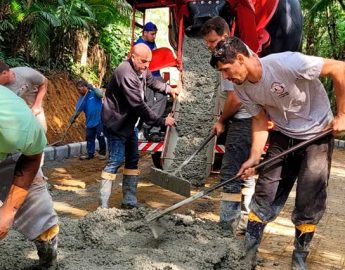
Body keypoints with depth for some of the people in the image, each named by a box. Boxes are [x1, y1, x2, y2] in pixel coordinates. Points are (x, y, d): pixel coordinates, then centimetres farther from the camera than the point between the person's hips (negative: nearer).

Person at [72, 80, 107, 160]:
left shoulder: (94, 93, -7)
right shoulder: (81, 99, 6)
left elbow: (101, 95, -26)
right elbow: (77, 110, 0)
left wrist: (92, 88, -32)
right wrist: (73, 118, -15)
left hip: (99, 120, -6)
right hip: (90, 122, 6)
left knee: (100, 137, 1)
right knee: (89, 138, 10)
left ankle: (102, 153, 15)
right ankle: (90, 154, 19)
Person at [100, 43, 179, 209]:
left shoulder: (142, 70, 2)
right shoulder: (125, 73, -28)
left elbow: (152, 81, 25)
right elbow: (138, 105, -29)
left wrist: (169, 89, 10)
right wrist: (162, 121, -25)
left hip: (129, 123, 10)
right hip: (116, 123, -10)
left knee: (133, 160, 10)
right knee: (115, 161, -12)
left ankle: (129, 201, 16)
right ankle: (103, 205, -7)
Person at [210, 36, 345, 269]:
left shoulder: (286, 63, -30)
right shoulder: (242, 87, -8)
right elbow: (260, 119, 1)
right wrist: (255, 157, -11)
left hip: (317, 135, -5)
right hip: (283, 136, 5)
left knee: (309, 204, -1)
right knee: (265, 195, 3)